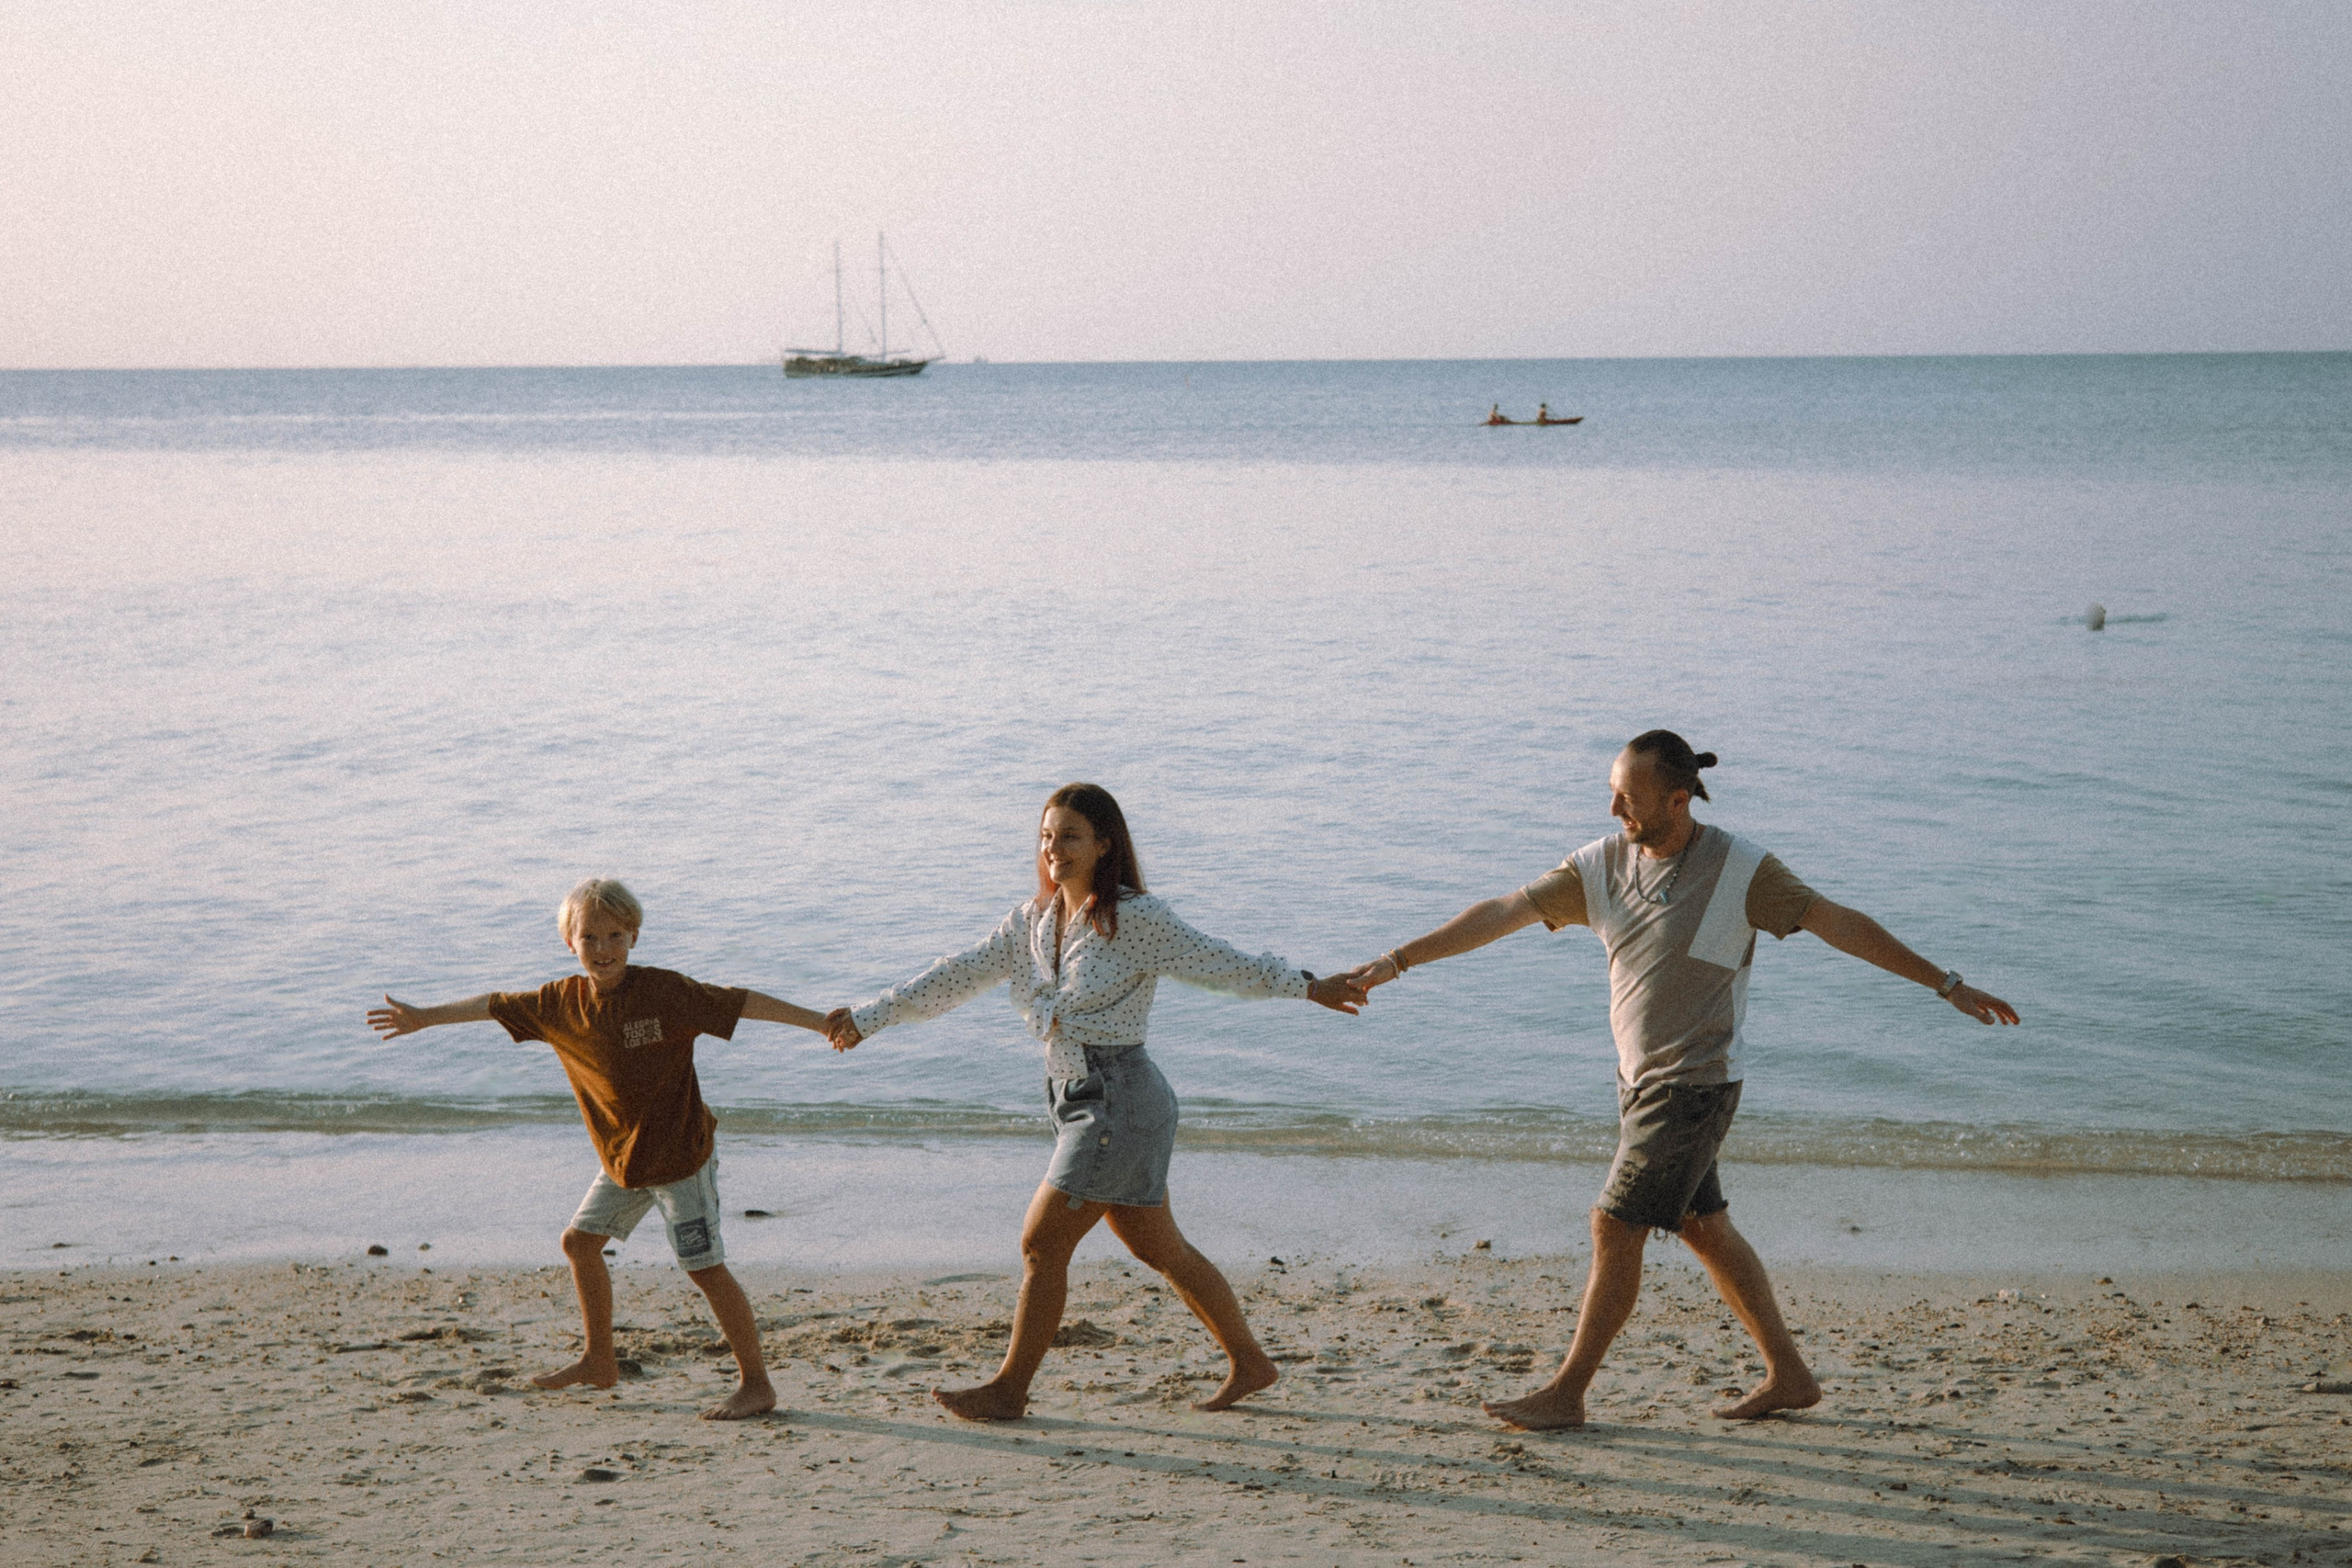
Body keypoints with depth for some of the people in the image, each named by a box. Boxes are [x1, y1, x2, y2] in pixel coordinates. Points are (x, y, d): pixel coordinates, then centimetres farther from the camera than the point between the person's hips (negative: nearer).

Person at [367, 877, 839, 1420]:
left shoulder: (664, 991, -18)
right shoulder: (563, 1001, -1)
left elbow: (742, 1002, -18)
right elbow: (493, 1005, 12)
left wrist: (821, 1022, -21)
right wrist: (425, 1018, 20)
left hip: (681, 1153, -7)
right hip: (622, 1159, 7)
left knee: (705, 1267, -8)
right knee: (580, 1240, 16)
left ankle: (756, 1382, 0)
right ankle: (599, 1360, 34)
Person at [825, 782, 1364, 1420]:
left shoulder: (1134, 919, -12)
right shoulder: (1033, 921, 9)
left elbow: (1222, 964, -10)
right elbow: (956, 977, 12)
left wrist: (1306, 986, -13)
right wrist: (868, 1018, 10)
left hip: (1119, 1100, -8)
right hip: (1078, 1101, 8)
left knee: (1042, 1243, -4)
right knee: (1159, 1247, 15)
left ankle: (1009, 1390, 8)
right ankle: (1248, 1362, 27)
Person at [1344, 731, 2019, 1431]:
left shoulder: (1740, 870, -16)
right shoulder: (1602, 864, 0)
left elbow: (1843, 925, -12)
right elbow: (1502, 913, -2)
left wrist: (1948, 985, -11)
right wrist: (1396, 960, -6)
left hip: (1696, 1087, -7)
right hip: (1640, 1079, 7)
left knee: (1616, 1228, -6)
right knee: (1703, 1228, 14)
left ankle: (1566, 1393, 5)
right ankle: (1788, 1375, 26)